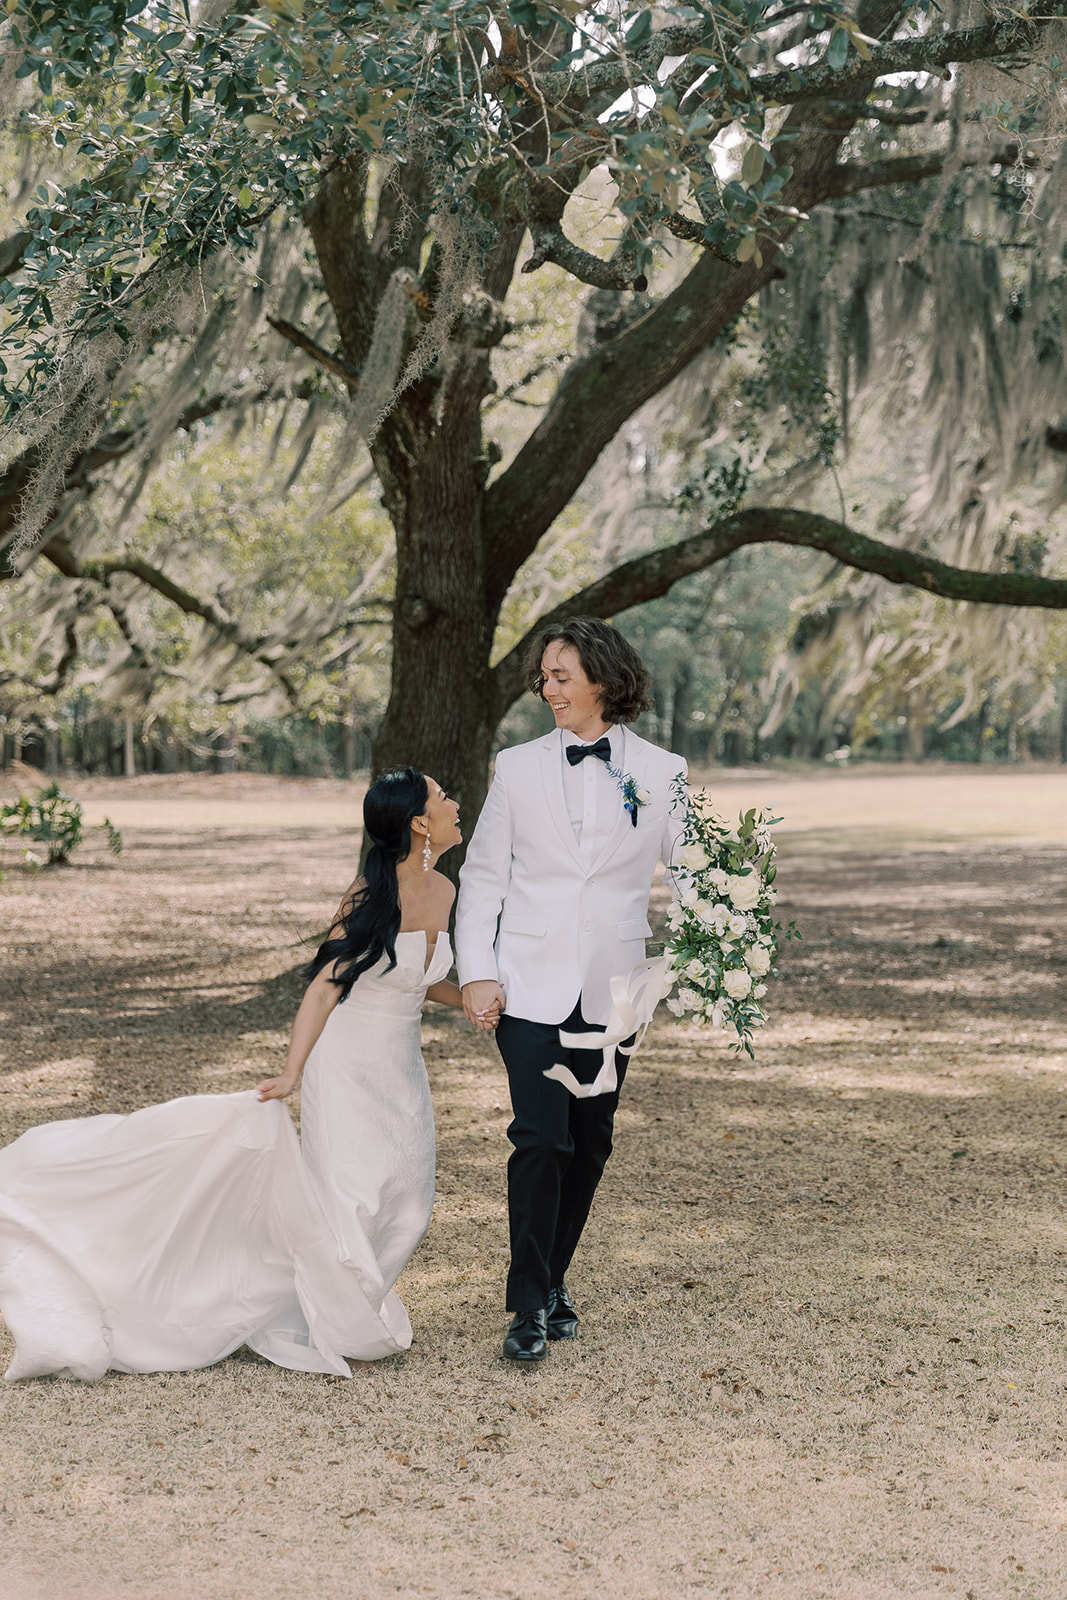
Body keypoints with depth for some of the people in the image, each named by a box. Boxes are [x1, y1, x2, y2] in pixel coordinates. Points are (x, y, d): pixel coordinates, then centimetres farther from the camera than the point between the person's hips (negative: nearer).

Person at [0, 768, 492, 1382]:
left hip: (402, 1069, 7)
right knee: (351, 1198, -7)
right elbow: (326, 986, -18)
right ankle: (338, 1329, 14)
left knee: (404, 1204, 4)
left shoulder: (444, 892, 1)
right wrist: (291, 1073, -23)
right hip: (348, 1063, -7)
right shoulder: (370, 896, -19)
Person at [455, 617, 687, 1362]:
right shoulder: (518, 767, 4)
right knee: (540, 1140, -10)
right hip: (532, 986, -1)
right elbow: (482, 876, 6)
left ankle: (553, 1281, 27)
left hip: (612, 991, 1)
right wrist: (475, 971, -3)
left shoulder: (661, 772, 3)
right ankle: (530, 1306, -3)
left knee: (590, 1144, 10)